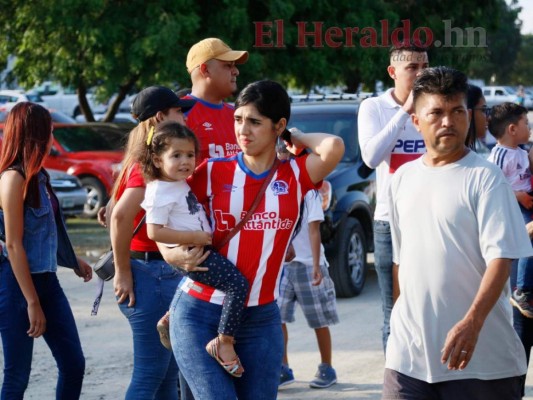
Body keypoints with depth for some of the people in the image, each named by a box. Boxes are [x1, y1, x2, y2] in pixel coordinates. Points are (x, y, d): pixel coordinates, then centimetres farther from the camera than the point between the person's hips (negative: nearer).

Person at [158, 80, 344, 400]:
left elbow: (334, 147, -18)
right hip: (200, 314, -2)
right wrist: (172, 253, -12)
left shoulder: (295, 176, 1)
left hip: (261, 319, 2)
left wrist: (295, 139, 0)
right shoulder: (213, 172, 1)